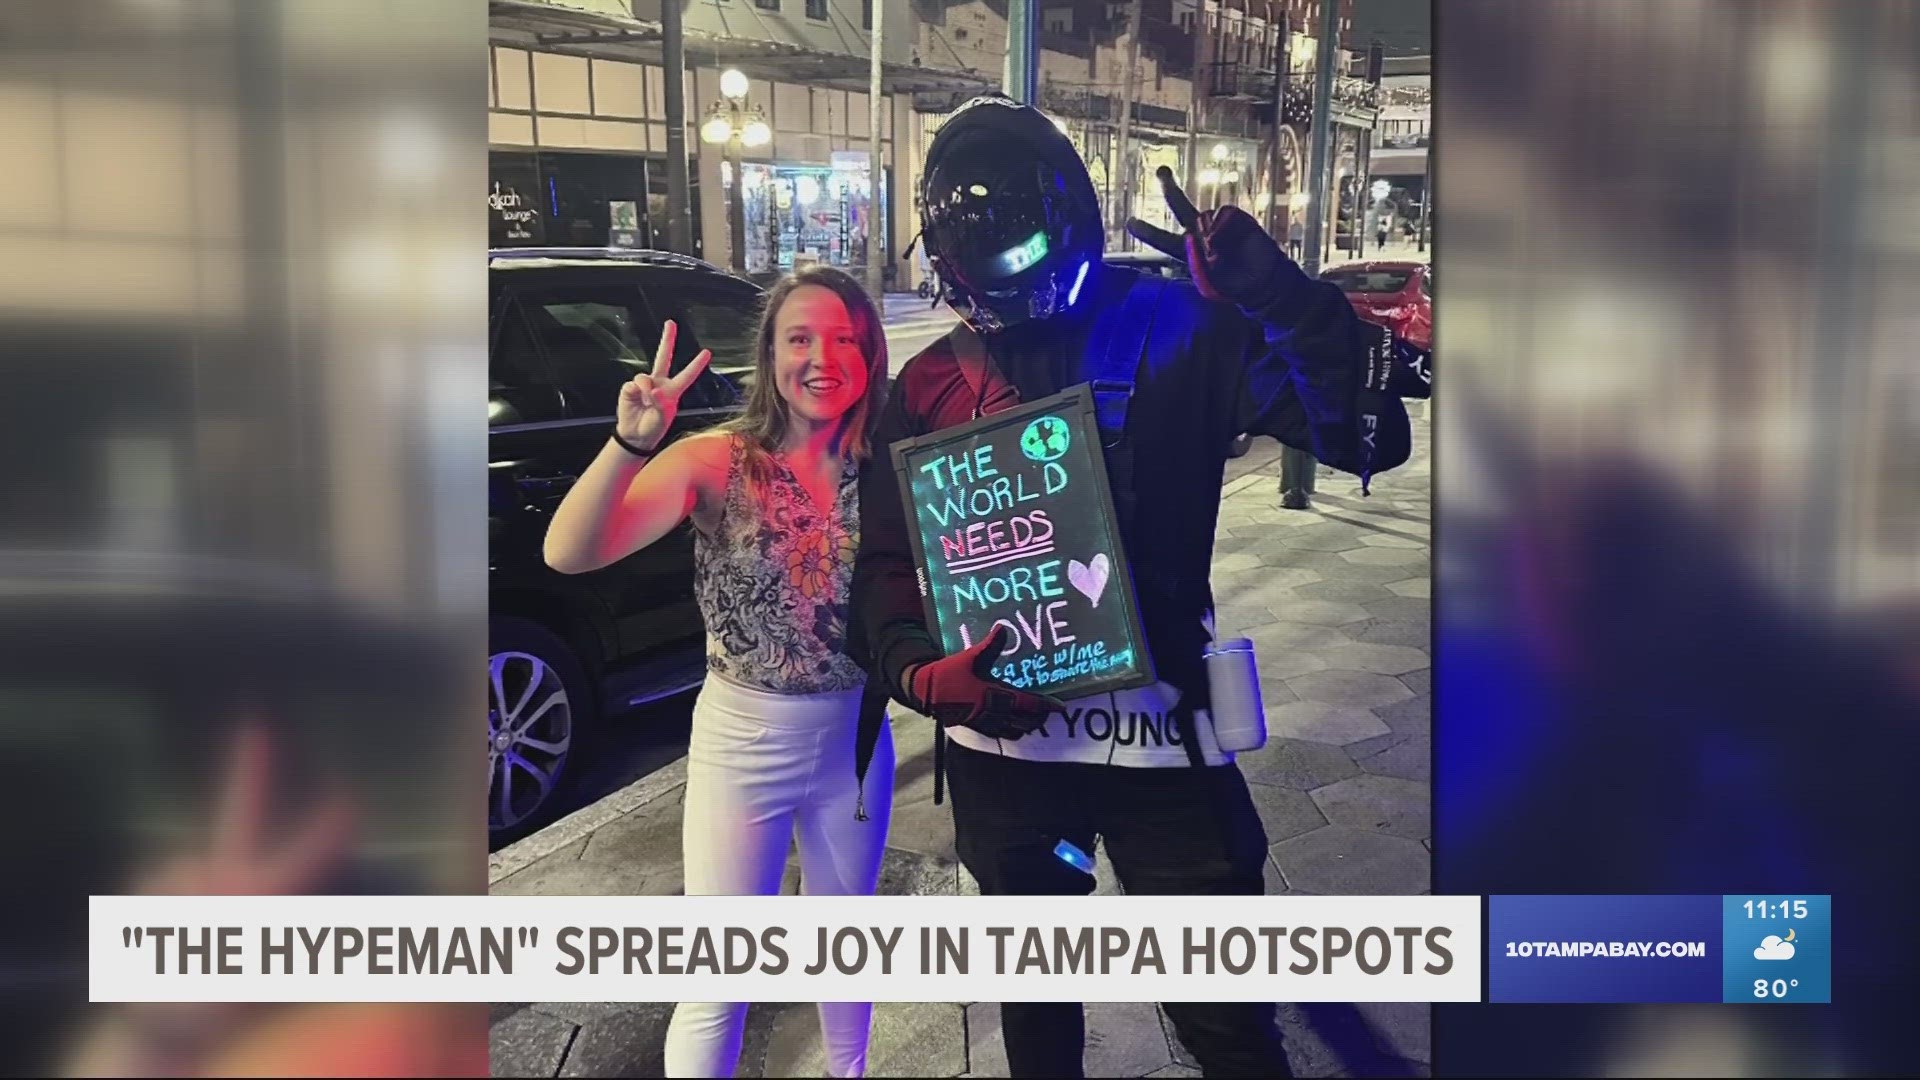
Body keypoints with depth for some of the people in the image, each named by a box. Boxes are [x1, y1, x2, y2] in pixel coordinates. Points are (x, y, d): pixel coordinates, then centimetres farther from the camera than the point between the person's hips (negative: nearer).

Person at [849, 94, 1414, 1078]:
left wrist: (1277, 295, -28)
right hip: (999, 741, 3)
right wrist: (922, 673, -17)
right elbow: (886, 565, 2)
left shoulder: (1176, 332, -6)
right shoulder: (928, 388, 2)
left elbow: (1367, 435, -13)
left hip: (1162, 736, -3)